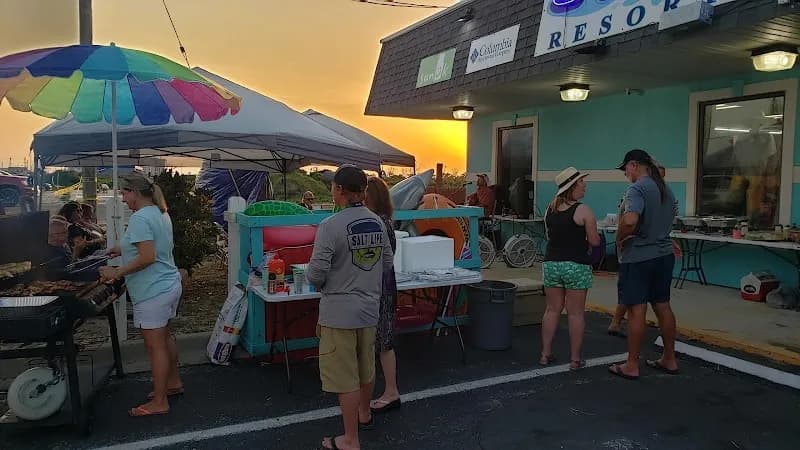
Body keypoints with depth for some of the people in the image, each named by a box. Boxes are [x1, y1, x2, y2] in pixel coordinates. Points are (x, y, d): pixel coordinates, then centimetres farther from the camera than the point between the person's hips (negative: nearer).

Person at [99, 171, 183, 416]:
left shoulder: (140, 218, -19)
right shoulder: (160, 213, 11)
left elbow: (147, 257, -26)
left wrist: (117, 273, -17)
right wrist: (124, 250, 19)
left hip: (152, 292, -10)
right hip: (169, 285, 10)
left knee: (155, 345, 0)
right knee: (164, 337, 22)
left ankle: (159, 402, 10)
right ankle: (173, 382, 37)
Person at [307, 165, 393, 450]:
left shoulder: (331, 226, -20)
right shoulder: (378, 223, 1)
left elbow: (316, 274, -20)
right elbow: (387, 264, 9)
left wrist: (317, 281, 2)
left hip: (339, 313, -7)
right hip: (370, 308, 7)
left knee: (346, 377, 4)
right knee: (366, 367, 24)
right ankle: (363, 413, 46)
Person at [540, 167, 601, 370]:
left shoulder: (550, 209, 6)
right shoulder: (583, 211, -11)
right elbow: (594, 241, -8)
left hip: (551, 263, 5)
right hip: (576, 265, -5)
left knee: (552, 310, 13)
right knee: (575, 313, 3)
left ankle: (546, 354, 17)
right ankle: (575, 359, 10)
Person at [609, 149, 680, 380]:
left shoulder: (637, 189, -16)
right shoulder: (666, 189, 12)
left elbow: (630, 220, -32)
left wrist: (619, 238, -15)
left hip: (638, 258, -8)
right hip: (664, 255, 8)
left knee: (636, 311, -2)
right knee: (663, 307, 15)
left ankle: (632, 366, 6)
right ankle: (669, 360, 26)